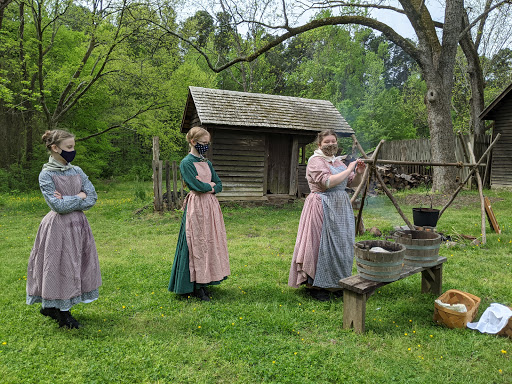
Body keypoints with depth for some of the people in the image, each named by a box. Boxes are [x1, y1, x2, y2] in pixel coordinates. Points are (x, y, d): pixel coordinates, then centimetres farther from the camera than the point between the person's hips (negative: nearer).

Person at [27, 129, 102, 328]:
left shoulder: (77, 171, 6)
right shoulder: (46, 174, -8)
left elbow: (92, 198, 0)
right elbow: (58, 205, -16)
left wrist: (68, 201, -11)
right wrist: (80, 196, -6)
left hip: (78, 224, 6)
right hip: (58, 227, -6)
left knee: (75, 266, 10)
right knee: (60, 266, 1)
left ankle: (49, 307, 28)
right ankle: (61, 312, 18)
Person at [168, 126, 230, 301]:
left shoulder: (207, 163, 15)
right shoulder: (186, 163, -7)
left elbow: (219, 185, 13)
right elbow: (197, 186, -17)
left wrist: (209, 188, -7)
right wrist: (210, 184, 0)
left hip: (211, 206, 7)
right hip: (197, 207, -7)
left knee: (210, 243, 8)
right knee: (197, 244, -3)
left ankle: (204, 283, 18)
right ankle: (197, 287, 7)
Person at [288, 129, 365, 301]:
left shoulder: (337, 161, 16)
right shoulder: (315, 161, -9)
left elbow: (353, 183, 17)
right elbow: (327, 182, -23)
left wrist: (358, 173, -3)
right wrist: (348, 170, -17)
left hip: (341, 207, 8)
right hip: (323, 207, -8)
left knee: (340, 245, 9)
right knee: (322, 245, -6)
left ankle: (336, 284, 22)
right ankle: (315, 286, 6)